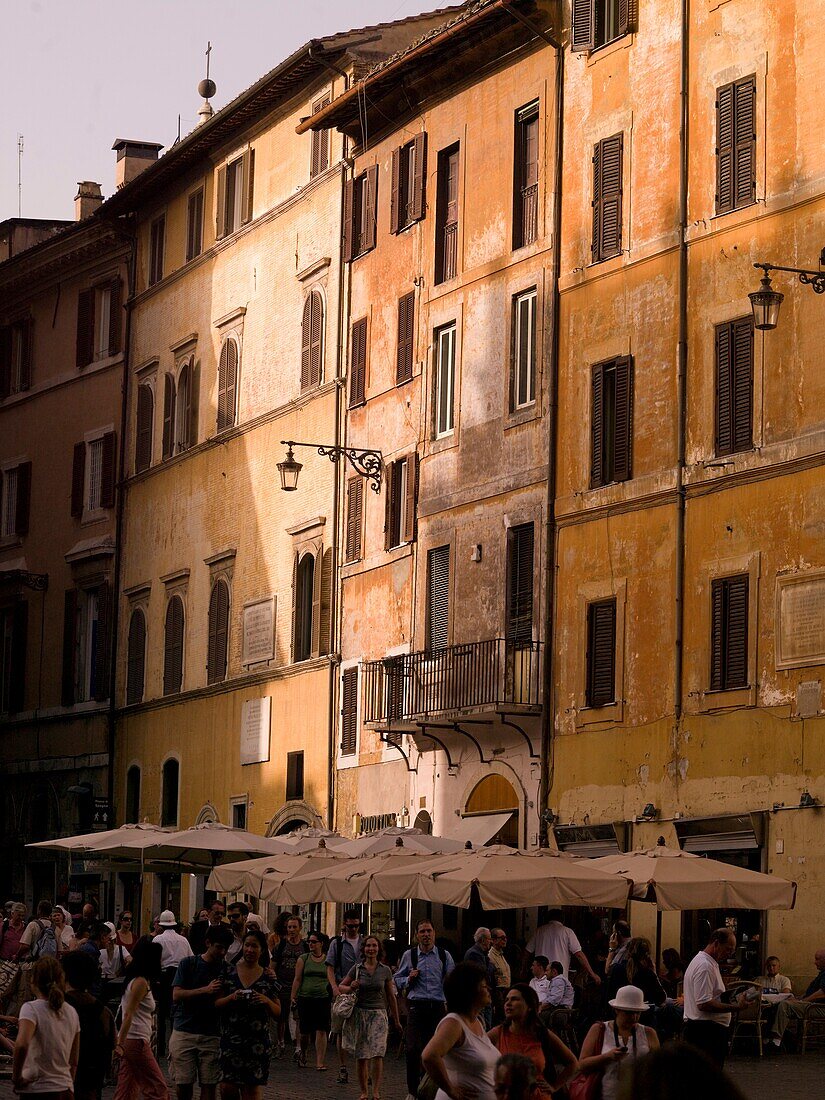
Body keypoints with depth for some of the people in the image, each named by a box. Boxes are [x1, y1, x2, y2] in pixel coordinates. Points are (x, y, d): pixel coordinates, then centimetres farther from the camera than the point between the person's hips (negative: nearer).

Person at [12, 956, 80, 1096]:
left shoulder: (31, 1008, -9)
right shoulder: (71, 1012, 10)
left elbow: (22, 1044, -27)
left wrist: (16, 1077, -15)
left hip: (36, 1090, -6)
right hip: (65, 1089, 6)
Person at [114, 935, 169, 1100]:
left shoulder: (133, 979, 15)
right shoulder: (141, 983, -13)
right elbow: (128, 1015, -18)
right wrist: (120, 1044, -22)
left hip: (130, 1042, 9)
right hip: (137, 1041, -9)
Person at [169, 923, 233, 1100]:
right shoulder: (188, 963, 1)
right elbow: (176, 995, -7)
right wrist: (206, 990, -17)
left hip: (211, 1034, 1)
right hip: (184, 1031, -1)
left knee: (209, 1085, -2)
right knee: (183, 1083, -2)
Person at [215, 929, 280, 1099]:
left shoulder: (268, 978, 6)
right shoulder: (229, 972, 4)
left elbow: (277, 1013, 8)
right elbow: (215, 1004, 2)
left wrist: (266, 1001, -11)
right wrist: (231, 998, -16)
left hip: (258, 1039, 0)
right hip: (231, 1038, 0)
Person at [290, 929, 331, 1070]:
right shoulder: (303, 959, 6)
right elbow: (297, 979, 5)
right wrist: (293, 997, -2)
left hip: (323, 999, 0)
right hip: (305, 999, 0)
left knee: (321, 1031, -8)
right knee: (304, 1031, 4)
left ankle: (320, 1061, -8)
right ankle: (302, 1055, 31)